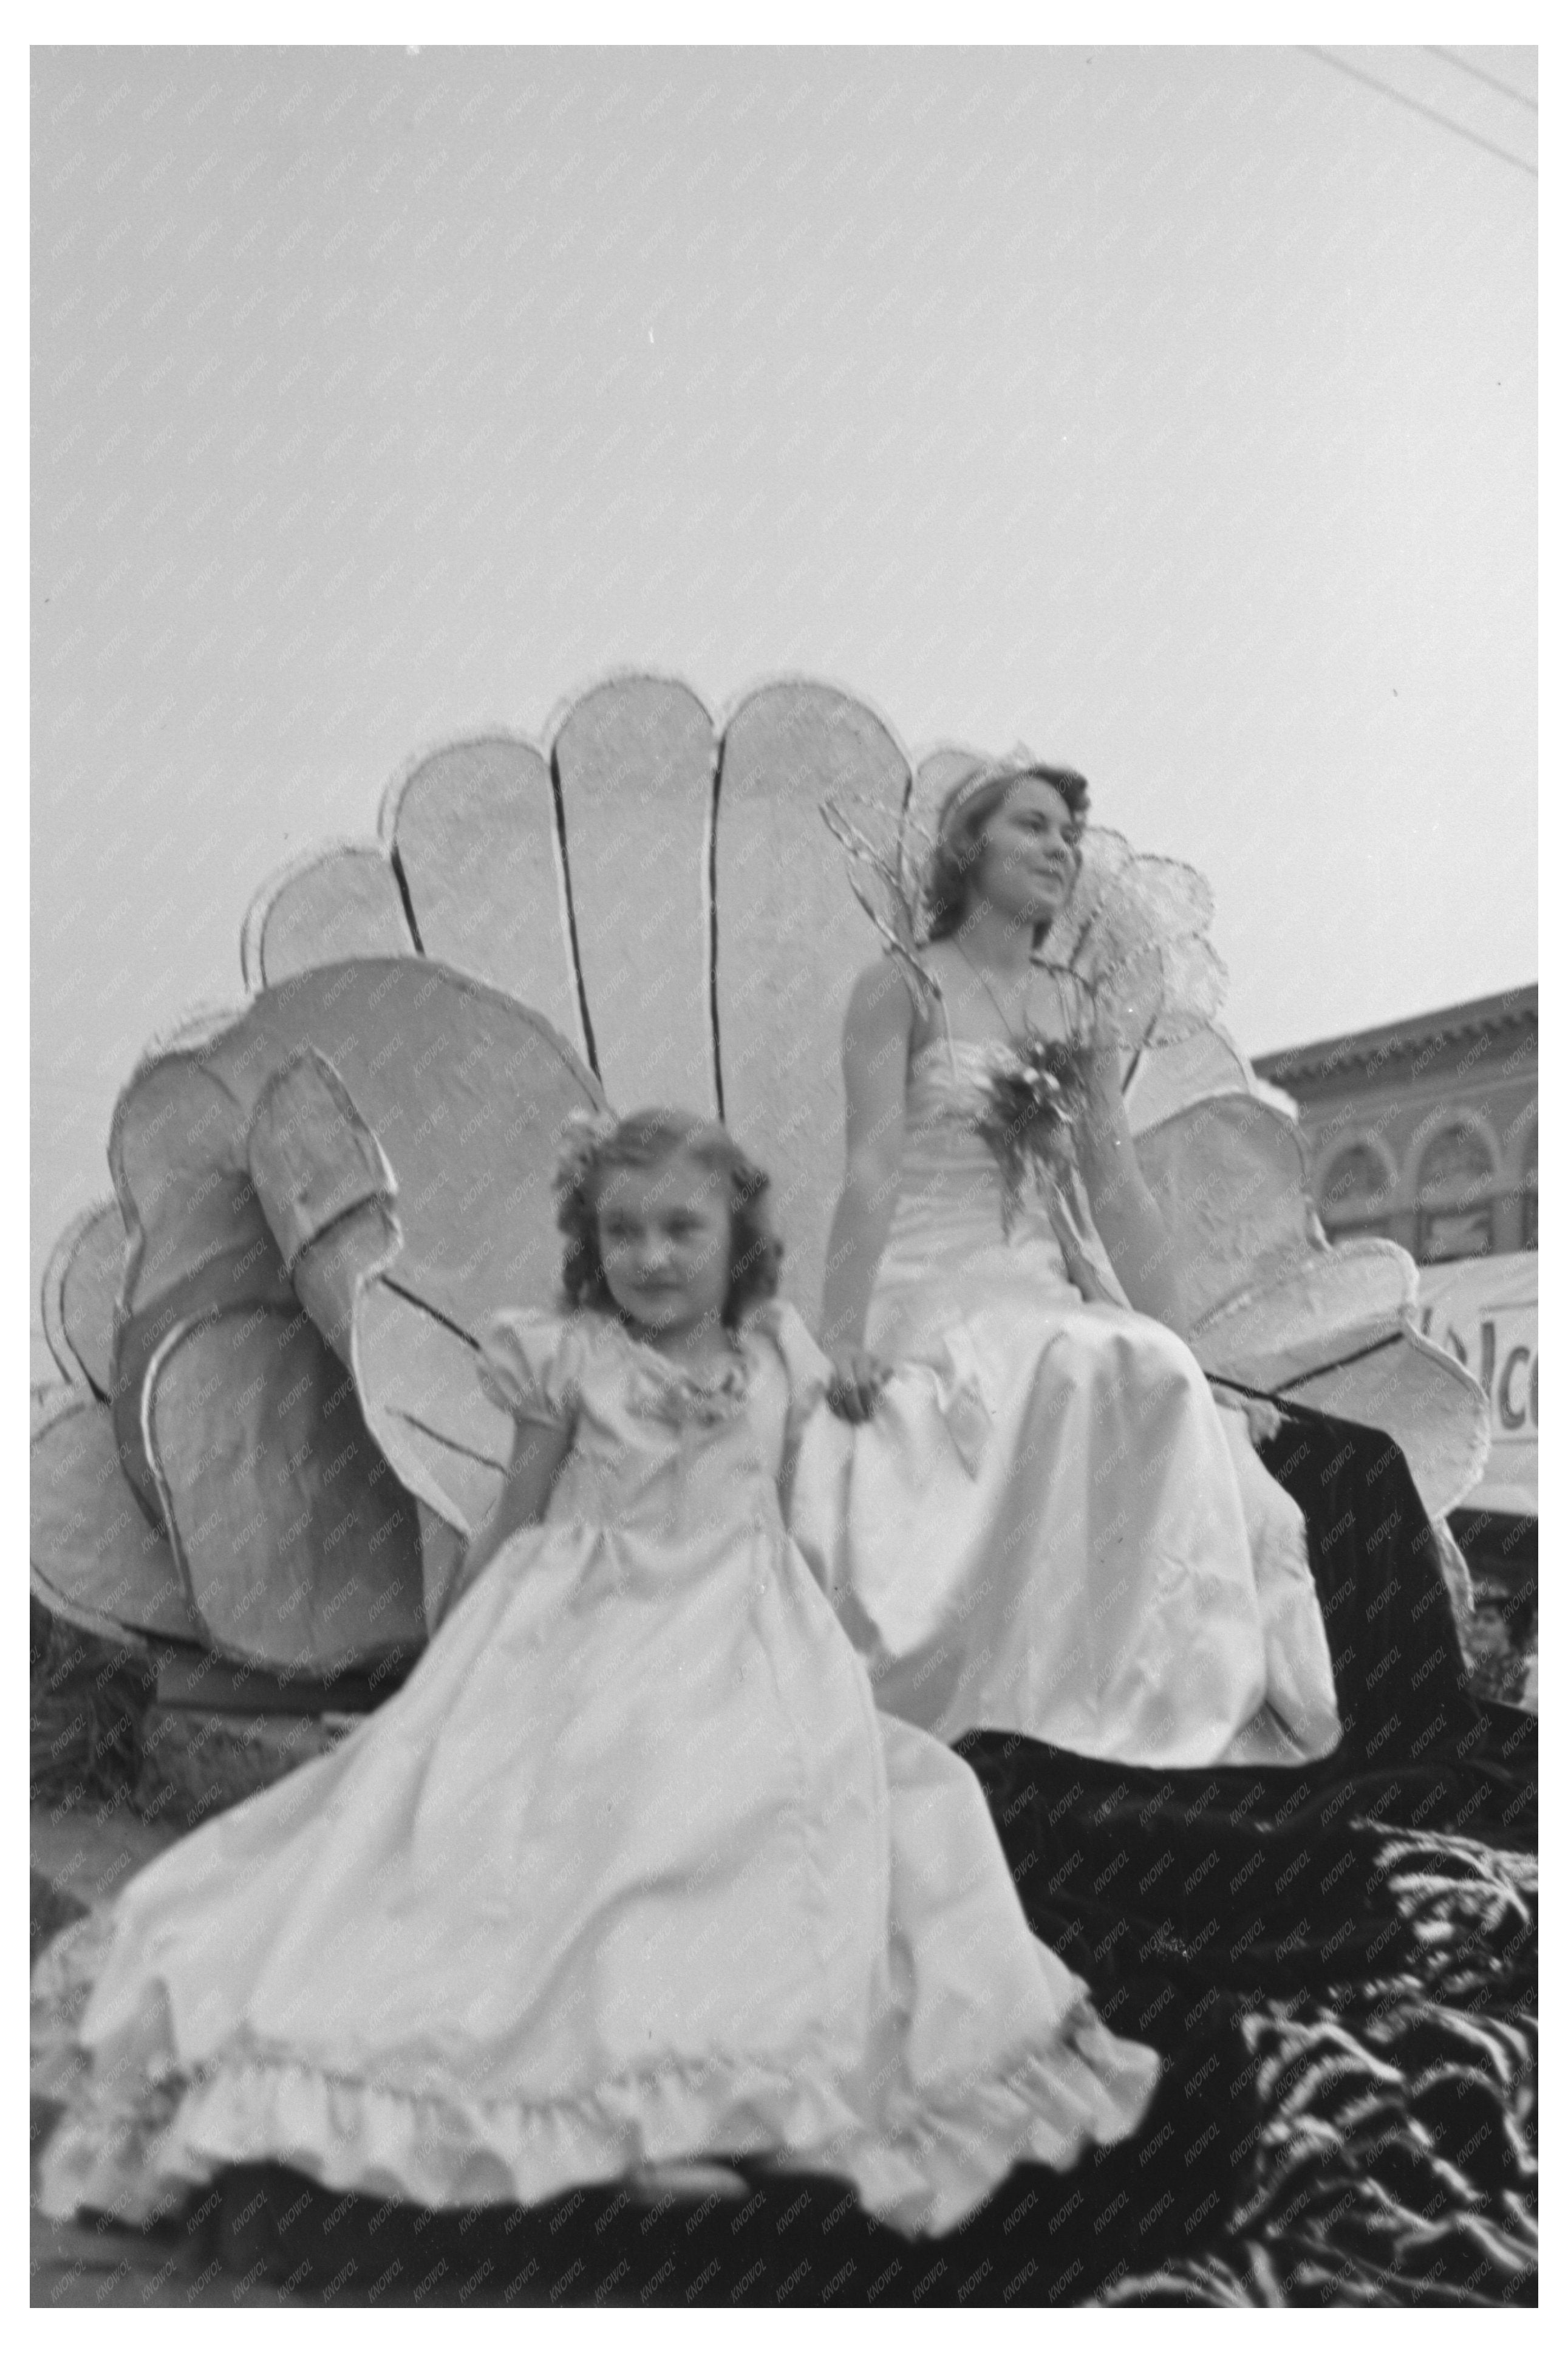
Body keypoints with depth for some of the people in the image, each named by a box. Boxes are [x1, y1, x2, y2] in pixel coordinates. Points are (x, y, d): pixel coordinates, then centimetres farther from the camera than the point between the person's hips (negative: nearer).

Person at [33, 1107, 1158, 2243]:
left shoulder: (777, 1360, 4)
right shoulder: (570, 1359, -4)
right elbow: (512, 1531, 4)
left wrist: (794, 1640, 19)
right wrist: (447, 1668, 7)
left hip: (741, 1640, 3)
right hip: (589, 1639, -3)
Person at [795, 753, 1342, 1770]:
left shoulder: (1084, 1008, 15)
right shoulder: (903, 986, 0)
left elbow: (1118, 1190, 11)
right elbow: (872, 1168, -11)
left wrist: (1188, 1344, 5)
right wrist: (843, 1335, -22)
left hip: (1046, 1295, 5)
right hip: (931, 1292, -5)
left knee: (1166, 1380, -24)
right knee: (1078, 1366, -33)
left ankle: (1184, 1690, -18)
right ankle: (1044, 1697, -25)